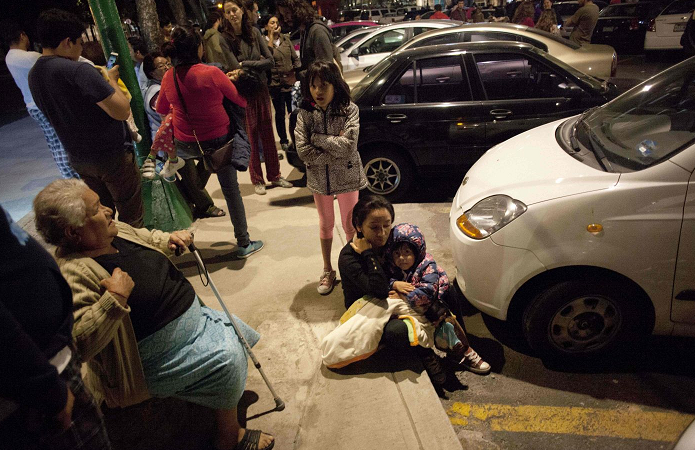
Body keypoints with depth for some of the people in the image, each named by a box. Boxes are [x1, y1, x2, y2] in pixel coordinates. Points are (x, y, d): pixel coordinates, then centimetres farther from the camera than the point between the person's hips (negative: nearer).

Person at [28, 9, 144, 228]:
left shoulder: (34, 75, 5)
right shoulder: (78, 70, -23)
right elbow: (122, 111, -24)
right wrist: (112, 80, -5)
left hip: (79, 159, 8)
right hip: (112, 156, -8)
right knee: (131, 218, 5)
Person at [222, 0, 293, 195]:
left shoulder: (254, 32, 2)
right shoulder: (225, 38, -7)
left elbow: (270, 61, -5)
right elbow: (236, 67, -18)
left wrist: (245, 65, -11)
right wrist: (258, 63, -10)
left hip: (261, 88, 3)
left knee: (267, 132, 9)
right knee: (251, 135, 2)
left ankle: (274, 175, 20)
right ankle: (257, 180, 13)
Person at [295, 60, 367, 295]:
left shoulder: (349, 110, -14)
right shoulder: (305, 113, -9)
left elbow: (349, 147, -26)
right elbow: (302, 150, -17)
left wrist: (317, 138, -20)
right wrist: (335, 148, -20)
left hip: (347, 177, -2)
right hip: (319, 178, 2)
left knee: (350, 226, 12)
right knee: (326, 225, 18)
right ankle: (327, 271, 35)